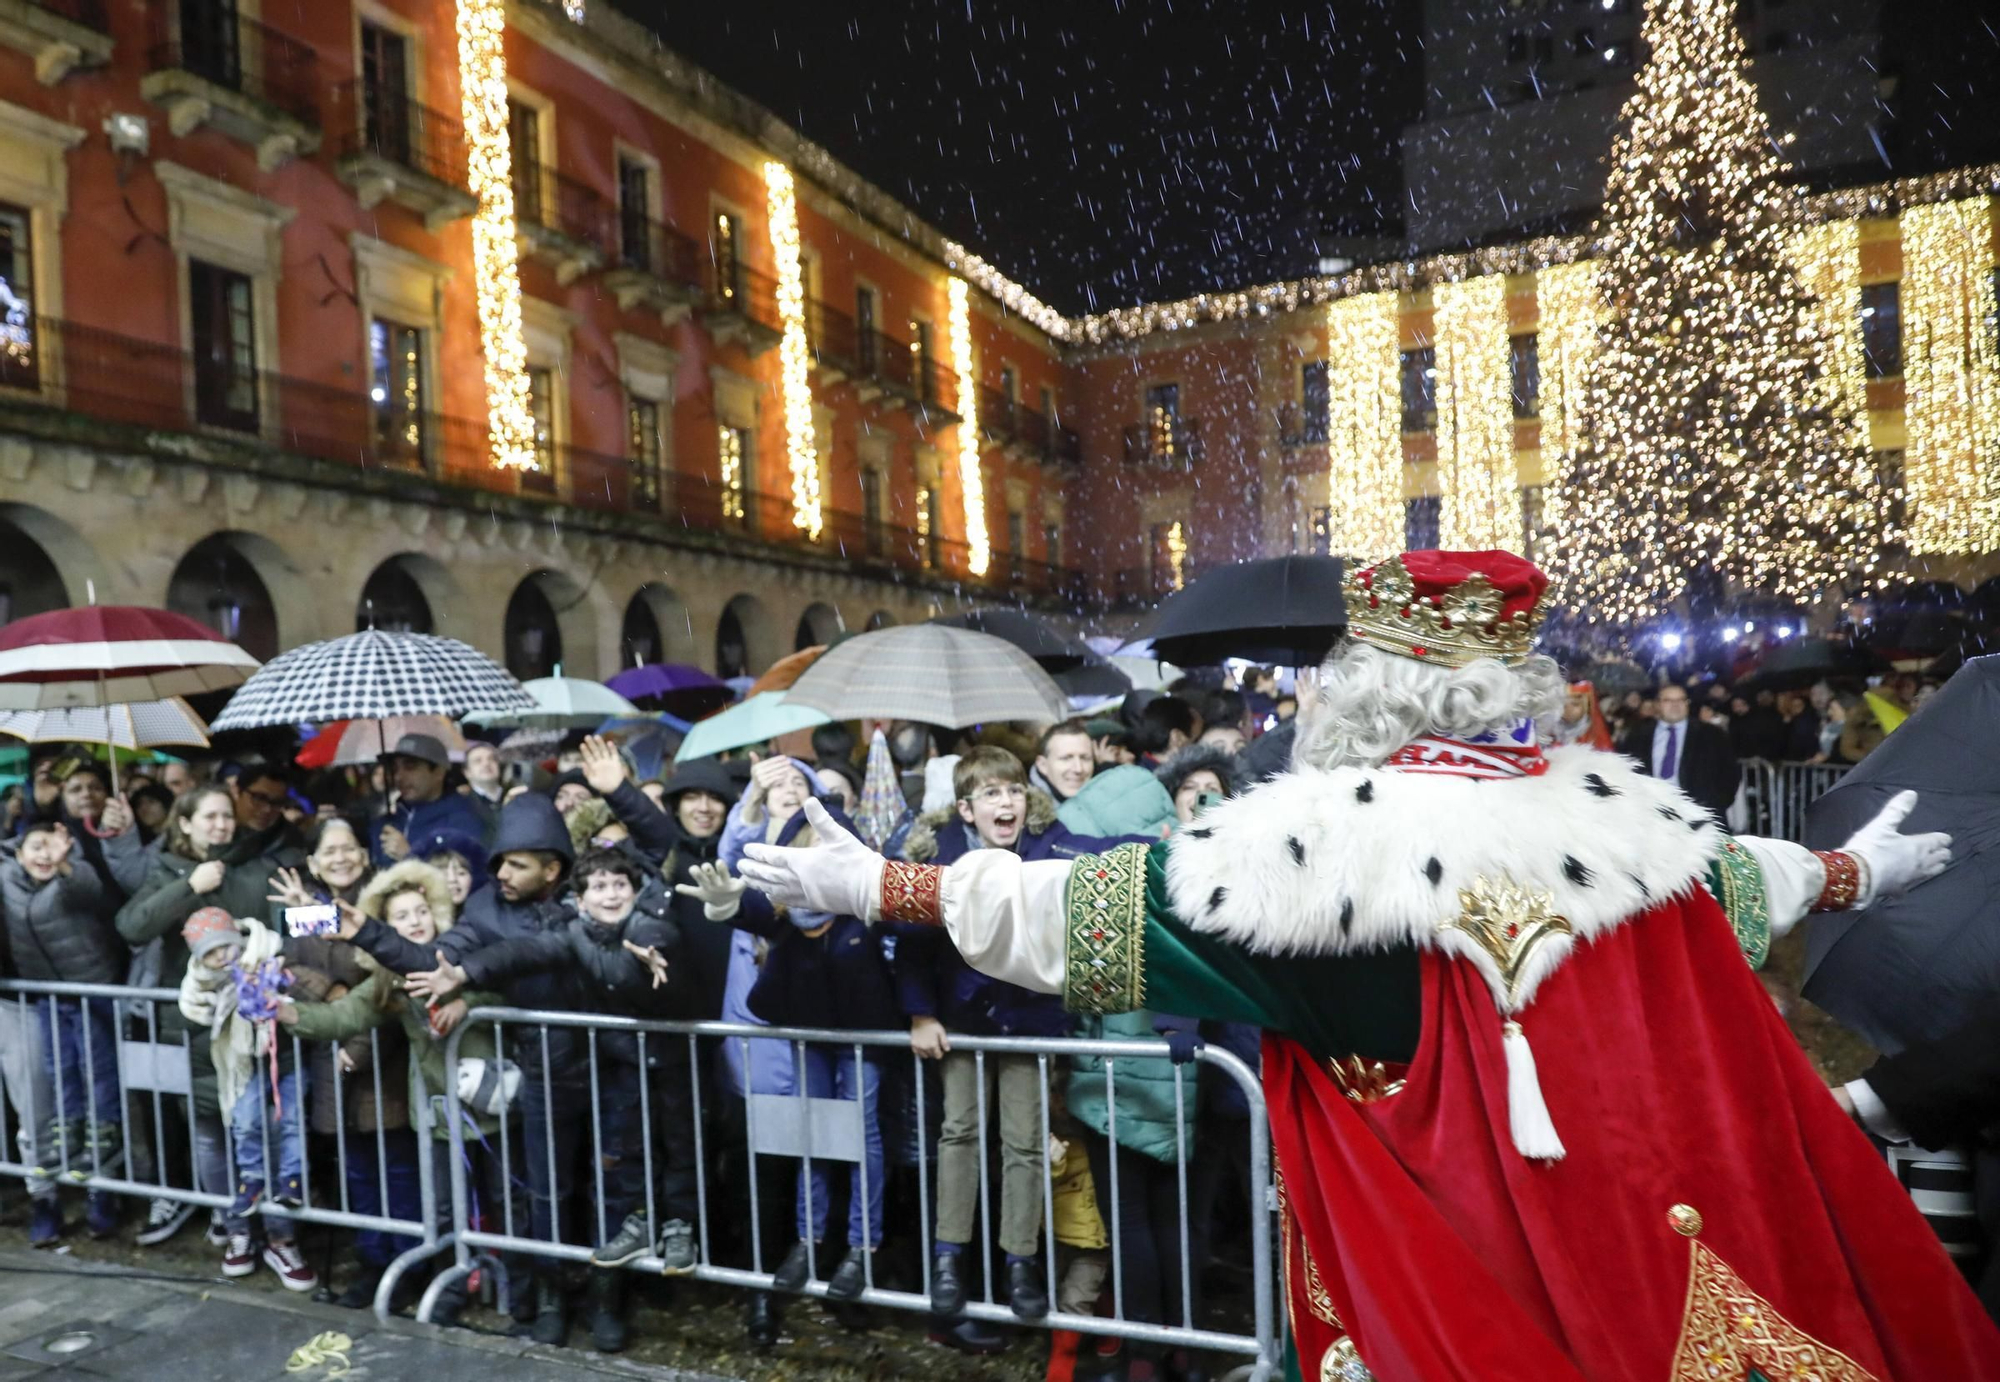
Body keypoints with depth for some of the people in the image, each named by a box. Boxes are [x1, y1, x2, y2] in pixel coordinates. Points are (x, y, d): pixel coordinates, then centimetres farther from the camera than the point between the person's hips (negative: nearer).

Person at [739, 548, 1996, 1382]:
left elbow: (1119, 912, -20)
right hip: (1633, 1256, 5)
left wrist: (884, 887, -14)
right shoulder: (1621, 809, -3)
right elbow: (1742, 879, 17)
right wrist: (1860, 869, 40)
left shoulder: (1333, 828, -19)